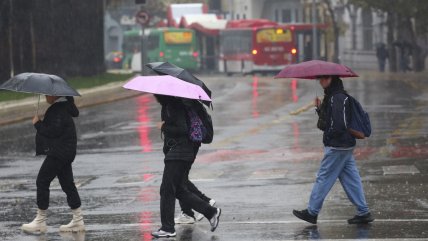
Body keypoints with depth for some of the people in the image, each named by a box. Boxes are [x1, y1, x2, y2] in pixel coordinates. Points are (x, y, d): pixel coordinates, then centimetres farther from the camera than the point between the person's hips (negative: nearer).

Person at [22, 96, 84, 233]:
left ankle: (40, 221, -1)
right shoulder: (63, 107, 10)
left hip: (58, 153, -10)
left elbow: (54, 131, -24)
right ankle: (78, 220, 13)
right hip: (66, 153, 10)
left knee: (42, 181, -4)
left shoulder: (58, 110, -19)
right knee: (67, 184, 12)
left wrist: (38, 124, -13)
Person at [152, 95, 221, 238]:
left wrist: (164, 127, -15)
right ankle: (211, 212, 12)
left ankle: (168, 228, -2)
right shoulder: (166, 106, 14)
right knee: (180, 190, 10)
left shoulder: (174, 107, -16)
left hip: (179, 152, -10)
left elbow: (183, 129, -23)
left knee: (167, 190, -6)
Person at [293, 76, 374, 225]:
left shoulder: (337, 98, -17)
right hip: (346, 146, 10)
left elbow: (338, 124, -24)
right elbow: (328, 118, 20)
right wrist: (320, 108, 6)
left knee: (323, 178, -1)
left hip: (337, 146, -10)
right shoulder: (331, 96, 14)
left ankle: (312, 212, 6)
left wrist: (329, 135, -12)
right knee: (351, 179, 9)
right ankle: (363, 213, 9)